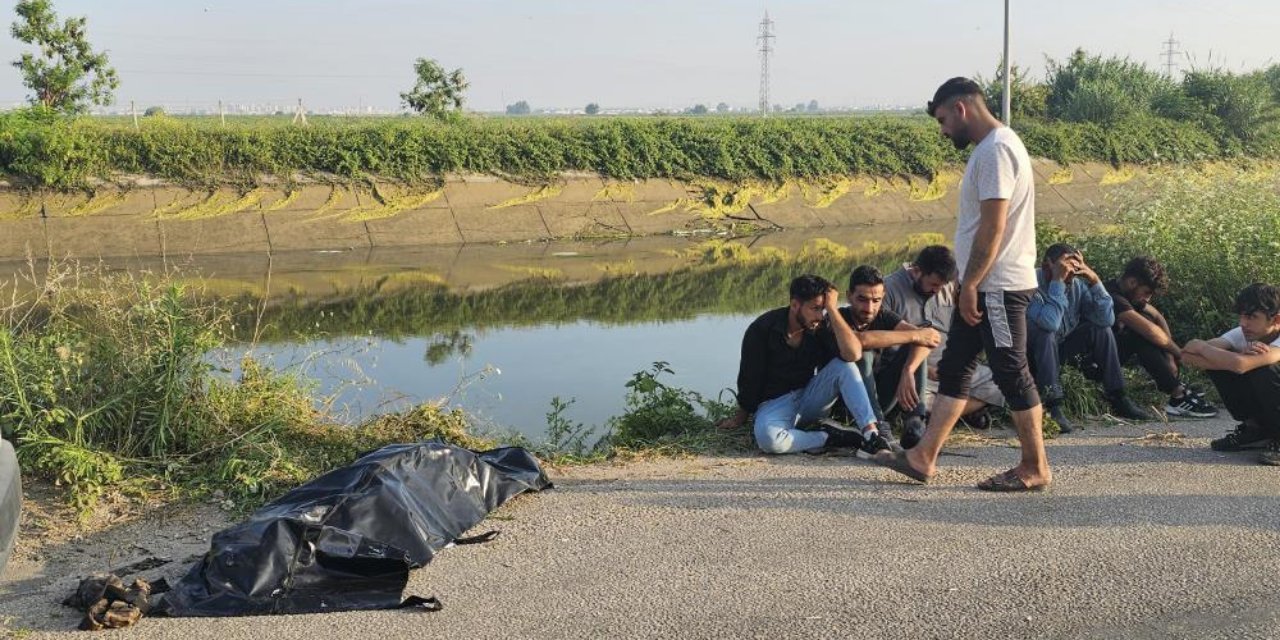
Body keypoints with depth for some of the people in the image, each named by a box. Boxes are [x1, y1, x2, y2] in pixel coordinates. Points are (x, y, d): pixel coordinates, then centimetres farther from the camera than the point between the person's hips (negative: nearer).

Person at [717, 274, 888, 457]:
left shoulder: (822, 325, -7)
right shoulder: (761, 329, -14)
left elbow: (853, 353, -26)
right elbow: (750, 378, -2)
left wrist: (832, 309, -26)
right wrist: (741, 417, 9)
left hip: (810, 397, 3)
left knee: (843, 365, -24)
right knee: (767, 438, -38)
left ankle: (871, 434, -31)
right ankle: (831, 438, -21)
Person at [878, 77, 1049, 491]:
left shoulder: (995, 149, -16)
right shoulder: (991, 146, 17)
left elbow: (993, 226, -22)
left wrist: (970, 284, -19)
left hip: (999, 286, -11)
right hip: (984, 286, 11)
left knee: (1011, 372, -2)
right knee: (953, 368, 10)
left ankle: (1036, 468, 8)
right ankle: (924, 457, 14)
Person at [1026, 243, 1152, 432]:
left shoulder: (1077, 284, -8)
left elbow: (1107, 319, -16)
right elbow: (1050, 323, -43)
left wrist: (1094, 280, -23)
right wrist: (1057, 281, -40)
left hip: (1062, 350, 6)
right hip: (1034, 353, -6)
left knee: (1101, 329, -8)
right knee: (1044, 332, -34)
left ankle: (1118, 399, -1)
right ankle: (1053, 407, -34)